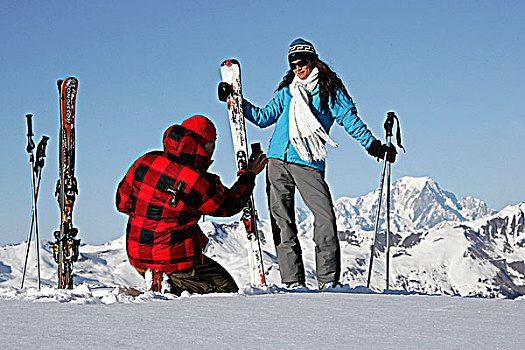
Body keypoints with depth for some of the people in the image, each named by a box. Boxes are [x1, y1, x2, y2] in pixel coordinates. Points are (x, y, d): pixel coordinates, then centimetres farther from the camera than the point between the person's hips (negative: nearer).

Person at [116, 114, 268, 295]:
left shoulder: (145, 161, -4)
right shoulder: (200, 183, -18)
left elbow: (122, 202, 7)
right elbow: (230, 205, 2)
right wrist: (249, 175, 16)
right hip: (176, 258, -7)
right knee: (228, 287, 9)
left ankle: (158, 281, 3)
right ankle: (171, 286, -9)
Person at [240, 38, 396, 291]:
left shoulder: (329, 90, 9)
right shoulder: (286, 92, 19)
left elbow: (350, 120, 5)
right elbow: (264, 117, 25)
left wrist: (373, 145, -3)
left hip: (308, 163, -4)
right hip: (278, 162, 4)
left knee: (325, 217, -18)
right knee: (281, 221, -1)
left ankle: (328, 280, -11)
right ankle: (293, 282, 3)